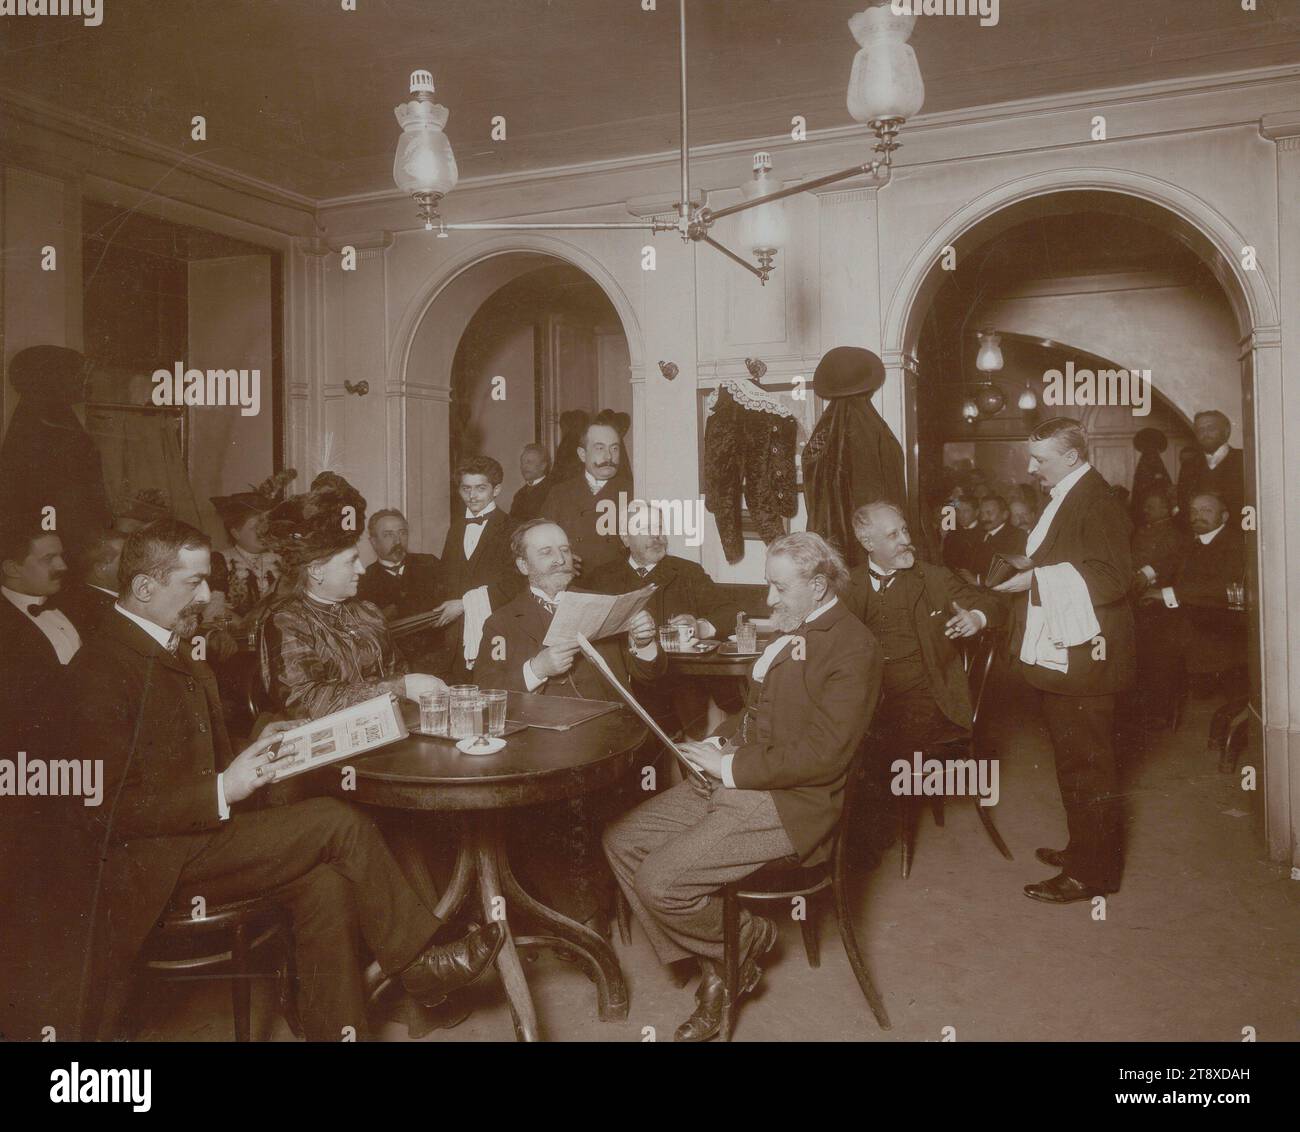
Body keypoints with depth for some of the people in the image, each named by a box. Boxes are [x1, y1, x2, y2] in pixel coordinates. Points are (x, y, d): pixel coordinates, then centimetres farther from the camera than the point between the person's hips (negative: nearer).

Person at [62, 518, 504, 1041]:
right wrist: (222, 791, -22)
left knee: (325, 884, -15)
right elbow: (109, 807, -19)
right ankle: (418, 961, -1)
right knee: (338, 820, -17)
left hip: (198, 836, 8)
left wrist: (253, 757, 2)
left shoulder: (174, 653, 14)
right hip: (157, 864, -8)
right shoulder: (104, 666, -14)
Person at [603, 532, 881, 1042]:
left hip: (787, 803, -10)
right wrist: (720, 743, 5)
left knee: (659, 881, -20)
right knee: (620, 838, 2)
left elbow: (822, 754, -22)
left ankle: (746, 937, 10)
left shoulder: (852, 647, -15)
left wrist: (732, 766, -17)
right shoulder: (792, 631, 12)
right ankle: (712, 964, 9)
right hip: (735, 781, 10)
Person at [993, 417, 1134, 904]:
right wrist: (1025, 576, 10)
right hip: (1058, 658, 10)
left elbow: (1112, 578, -25)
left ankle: (1092, 872, 10)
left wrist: (1035, 579, -23)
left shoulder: (1097, 502, -16)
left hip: (1082, 659, -10)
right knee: (1072, 763, 20)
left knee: (1087, 767, -1)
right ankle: (1083, 849, 35)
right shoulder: (1062, 500, 15)